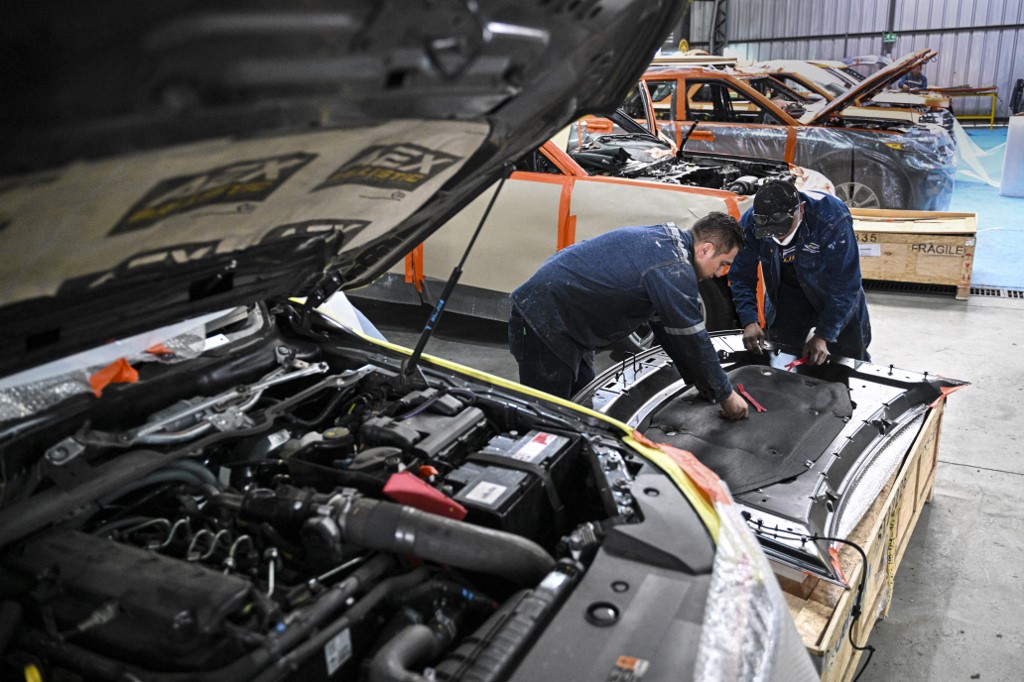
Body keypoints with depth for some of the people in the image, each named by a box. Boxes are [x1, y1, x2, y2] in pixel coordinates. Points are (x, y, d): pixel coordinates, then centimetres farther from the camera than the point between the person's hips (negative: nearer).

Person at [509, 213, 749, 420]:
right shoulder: (674, 270, -21)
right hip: (544, 321, -11)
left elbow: (663, 322, 17)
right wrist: (726, 395, -1)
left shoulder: (661, 241, 11)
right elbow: (692, 339, -15)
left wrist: (699, 380, 20)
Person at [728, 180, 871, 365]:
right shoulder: (750, 223, -25)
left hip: (834, 296, -2)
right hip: (788, 293, 2)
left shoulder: (832, 219, -35)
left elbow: (845, 286, -30)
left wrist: (823, 335, -30)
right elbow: (742, 277, -14)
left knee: (851, 360, 10)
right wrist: (749, 321, -27)